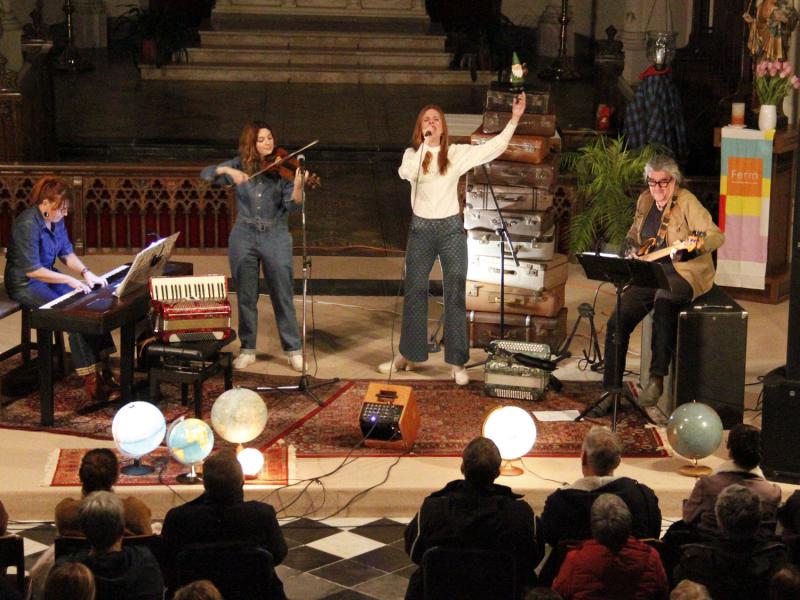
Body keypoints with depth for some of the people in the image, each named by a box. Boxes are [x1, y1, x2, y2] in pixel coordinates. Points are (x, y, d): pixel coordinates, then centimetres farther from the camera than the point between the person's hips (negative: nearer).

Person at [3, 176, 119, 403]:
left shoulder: (55, 220, 3)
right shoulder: (27, 225, -23)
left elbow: (67, 253, 11)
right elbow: (31, 270, -24)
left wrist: (86, 272, -8)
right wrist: (70, 280, -26)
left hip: (49, 277, 8)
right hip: (26, 285, -8)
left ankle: (103, 371, -16)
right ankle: (92, 383, -22)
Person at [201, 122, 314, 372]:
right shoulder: (240, 165, 2)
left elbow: (291, 204, -13)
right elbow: (206, 174, -5)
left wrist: (298, 186, -33)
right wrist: (227, 171, -23)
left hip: (276, 238, -2)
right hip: (243, 237, 2)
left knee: (283, 296, 0)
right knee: (246, 296, 9)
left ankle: (294, 350, 10)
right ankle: (247, 349, 20)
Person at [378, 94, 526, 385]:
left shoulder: (458, 153, 0)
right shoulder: (412, 154, 2)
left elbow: (494, 147, -7)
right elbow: (407, 173, -19)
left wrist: (514, 119, -16)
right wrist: (425, 142, -22)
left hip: (451, 228, -1)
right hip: (421, 230, 2)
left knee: (455, 294, -1)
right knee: (414, 292, 9)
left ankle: (457, 362, 3)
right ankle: (408, 355, 21)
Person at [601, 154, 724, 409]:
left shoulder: (686, 202, -9)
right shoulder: (644, 201, 9)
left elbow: (717, 235, -16)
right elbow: (634, 231, 28)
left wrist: (699, 243, -36)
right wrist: (630, 244, 7)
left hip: (683, 271, -6)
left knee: (663, 299, -40)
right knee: (617, 321, -11)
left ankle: (657, 378, -36)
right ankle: (611, 389, 0)